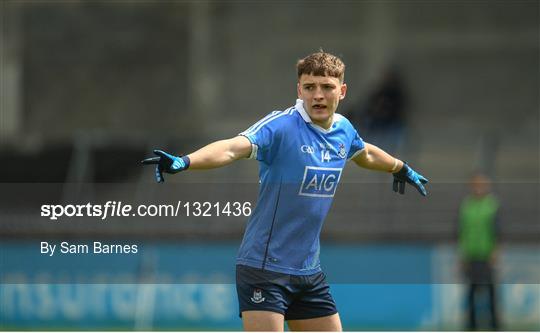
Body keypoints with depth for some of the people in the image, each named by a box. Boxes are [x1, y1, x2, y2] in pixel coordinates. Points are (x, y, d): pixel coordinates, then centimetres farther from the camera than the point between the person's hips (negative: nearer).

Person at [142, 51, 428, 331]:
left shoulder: (343, 129, 4)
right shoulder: (281, 126, -18)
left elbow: (366, 153, 29)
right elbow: (235, 147, -35)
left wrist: (402, 169, 48)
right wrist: (183, 161, -53)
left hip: (309, 271, 7)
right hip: (265, 269, -7)